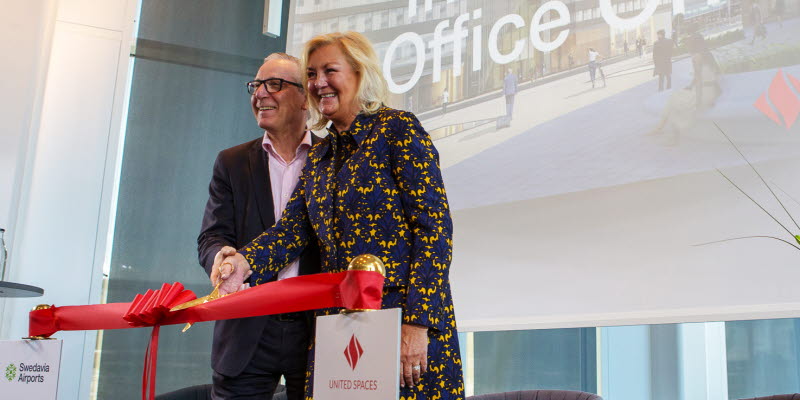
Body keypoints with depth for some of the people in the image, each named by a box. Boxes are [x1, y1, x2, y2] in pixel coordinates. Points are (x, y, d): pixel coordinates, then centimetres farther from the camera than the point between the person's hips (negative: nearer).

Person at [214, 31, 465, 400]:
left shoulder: (397, 128, -4)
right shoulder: (319, 156, 17)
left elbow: (434, 227, -11)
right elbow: (292, 227, 5)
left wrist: (418, 322, -18)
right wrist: (246, 262, -16)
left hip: (405, 316, -6)